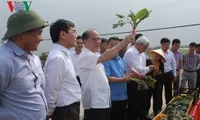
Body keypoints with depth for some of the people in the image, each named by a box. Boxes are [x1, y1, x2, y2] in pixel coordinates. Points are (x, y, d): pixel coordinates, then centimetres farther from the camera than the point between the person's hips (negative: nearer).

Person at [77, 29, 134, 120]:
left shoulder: (95, 56, 16)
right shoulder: (85, 56, -16)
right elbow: (104, 57, -33)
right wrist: (124, 42, -33)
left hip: (103, 102, 10)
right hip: (94, 103, -10)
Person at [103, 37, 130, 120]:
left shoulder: (121, 60, 12)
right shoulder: (105, 60, -15)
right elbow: (107, 78, -22)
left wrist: (128, 76, -1)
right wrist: (122, 79, -17)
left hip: (123, 96, 8)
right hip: (112, 97, -8)